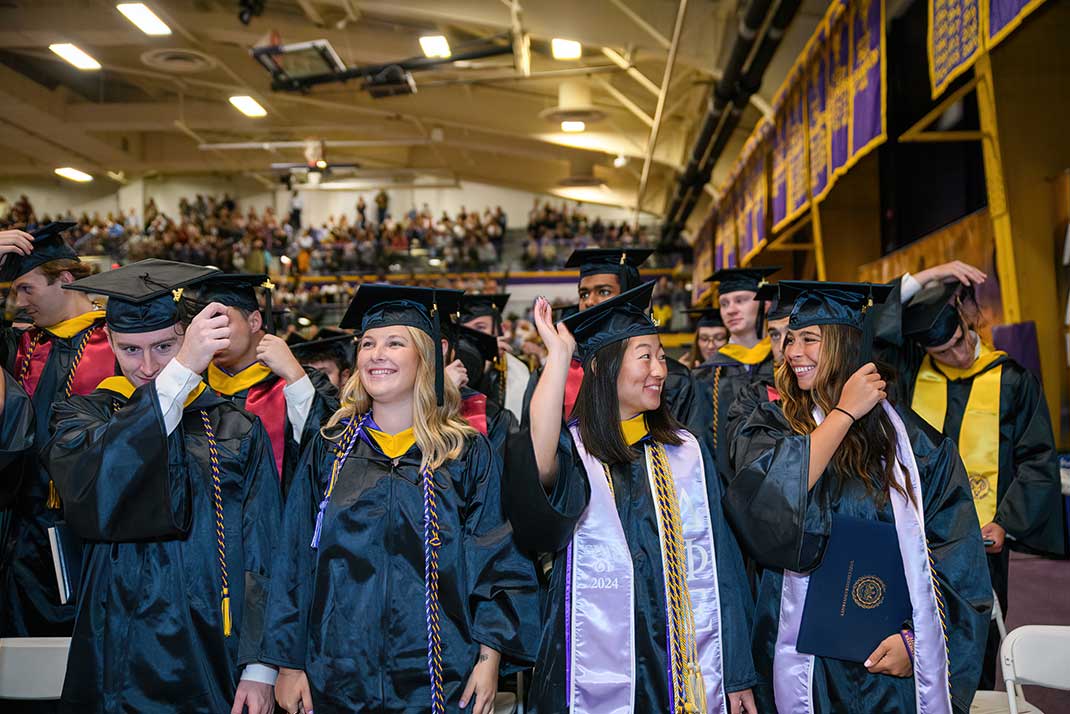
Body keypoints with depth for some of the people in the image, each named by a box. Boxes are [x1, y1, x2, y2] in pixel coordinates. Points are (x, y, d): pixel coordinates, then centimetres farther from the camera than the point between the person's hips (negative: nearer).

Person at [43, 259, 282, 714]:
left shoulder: (236, 429, 1)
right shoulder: (83, 417, 2)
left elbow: (263, 554, -3)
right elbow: (92, 489, -21)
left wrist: (259, 669, -12)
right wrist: (181, 371, -27)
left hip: (216, 662, 0)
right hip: (118, 657, 0)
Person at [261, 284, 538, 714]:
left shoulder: (468, 455, -1)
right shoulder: (330, 449, 3)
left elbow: (499, 561, -1)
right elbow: (294, 561, 4)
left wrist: (489, 658, -9)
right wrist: (289, 663, 1)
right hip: (338, 676, 2)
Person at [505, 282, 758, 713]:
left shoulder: (686, 453, 5)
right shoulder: (573, 449, -4)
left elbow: (716, 563, 6)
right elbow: (536, 465, -30)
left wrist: (737, 675, 5)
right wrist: (559, 354, -23)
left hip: (685, 667, 3)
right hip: (597, 673, -3)